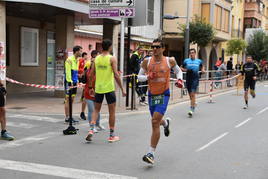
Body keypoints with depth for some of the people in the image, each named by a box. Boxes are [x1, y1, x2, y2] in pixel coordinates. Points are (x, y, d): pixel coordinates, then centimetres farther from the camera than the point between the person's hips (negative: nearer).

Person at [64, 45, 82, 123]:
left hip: (74, 82, 9)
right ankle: (67, 117, 0)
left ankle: (70, 116, 16)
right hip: (69, 82, -8)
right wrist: (70, 82, -20)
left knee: (72, 99, 11)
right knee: (68, 100, -4)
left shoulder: (77, 60, 15)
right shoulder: (69, 60, -12)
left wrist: (77, 81, 15)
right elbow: (68, 72, -16)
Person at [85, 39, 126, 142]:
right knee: (112, 111, 7)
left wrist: (90, 87, 18)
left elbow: (91, 74, 7)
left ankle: (91, 130, -1)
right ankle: (112, 136, 14)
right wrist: (122, 89, -8)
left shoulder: (96, 59, 6)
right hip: (109, 88, -4)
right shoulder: (112, 59, -8)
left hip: (98, 88, 4)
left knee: (96, 110, 17)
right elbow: (116, 75, -14)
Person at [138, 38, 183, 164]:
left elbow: (178, 71, 15)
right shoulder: (147, 61, -2)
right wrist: (148, 77, -17)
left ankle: (151, 153, -13)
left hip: (164, 95, -4)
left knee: (155, 123, -17)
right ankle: (165, 123, 59)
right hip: (152, 94, 4)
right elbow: (139, 77, 3)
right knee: (156, 121, 19)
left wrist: (179, 79, -4)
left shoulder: (170, 61, -4)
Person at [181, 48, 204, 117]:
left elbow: (202, 66, 25)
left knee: (193, 94, -14)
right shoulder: (186, 61, 5)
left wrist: (202, 70, 4)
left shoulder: (199, 61, 6)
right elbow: (182, 68, 12)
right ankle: (193, 104, 37)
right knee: (190, 94, 11)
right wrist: (185, 70, -9)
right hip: (188, 79, 2)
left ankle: (191, 110, -15)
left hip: (195, 79, -2)